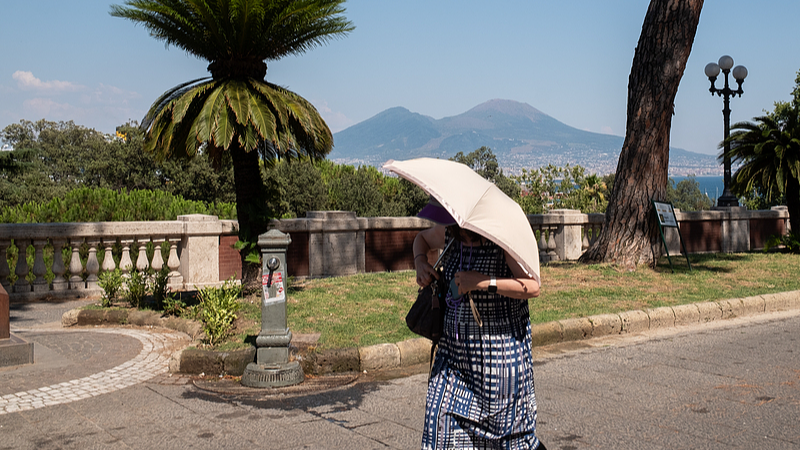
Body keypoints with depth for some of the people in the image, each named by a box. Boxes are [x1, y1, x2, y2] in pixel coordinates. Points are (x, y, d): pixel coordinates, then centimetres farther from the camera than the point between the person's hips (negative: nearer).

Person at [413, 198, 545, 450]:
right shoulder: (448, 233, 3)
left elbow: (533, 287, -22)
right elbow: (422, 239, 26)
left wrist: (483, 282, -29)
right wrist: (420, 263, 5)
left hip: (501, 344, -5)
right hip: (455, 343, 5)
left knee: (507, 424, 9)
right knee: (442, 425, 2)